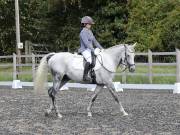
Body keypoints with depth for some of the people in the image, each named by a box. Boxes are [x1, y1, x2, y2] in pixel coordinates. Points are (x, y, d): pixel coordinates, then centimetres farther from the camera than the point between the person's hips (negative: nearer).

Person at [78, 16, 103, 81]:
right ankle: (85, 76, -33)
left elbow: (94, 41, 22)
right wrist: (93, 50, -27)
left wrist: (101, 48, 13)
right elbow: (86, 43, -20)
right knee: (90, 60, -34)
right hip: (85, 50, -10)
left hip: (90, 50, 10)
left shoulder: (89, 32, 18)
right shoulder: (83, 32, -11)